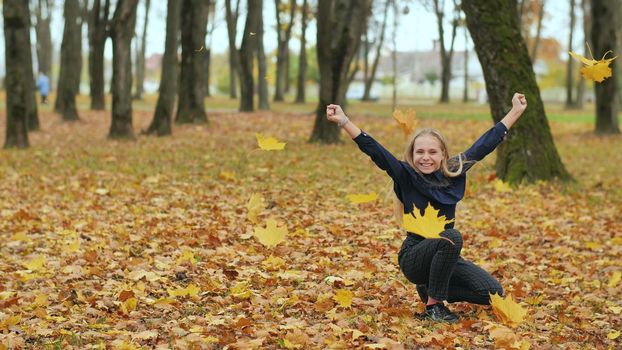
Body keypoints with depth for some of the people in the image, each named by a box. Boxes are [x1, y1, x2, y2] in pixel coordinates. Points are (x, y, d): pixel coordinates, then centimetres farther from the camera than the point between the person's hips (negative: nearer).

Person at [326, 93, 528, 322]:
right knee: (452, 237, -36)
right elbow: (374, 150, -18)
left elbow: (485, 144, 6)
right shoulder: (406, 176, -9)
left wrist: (515, 112, 11)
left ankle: (432, 288, 16)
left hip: (444, 255, 5)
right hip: (414, 257, -5)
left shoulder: (454, 171, 1)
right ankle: (433, 305, -19)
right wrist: (344, 122, -28)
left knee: (494, 294, -7)